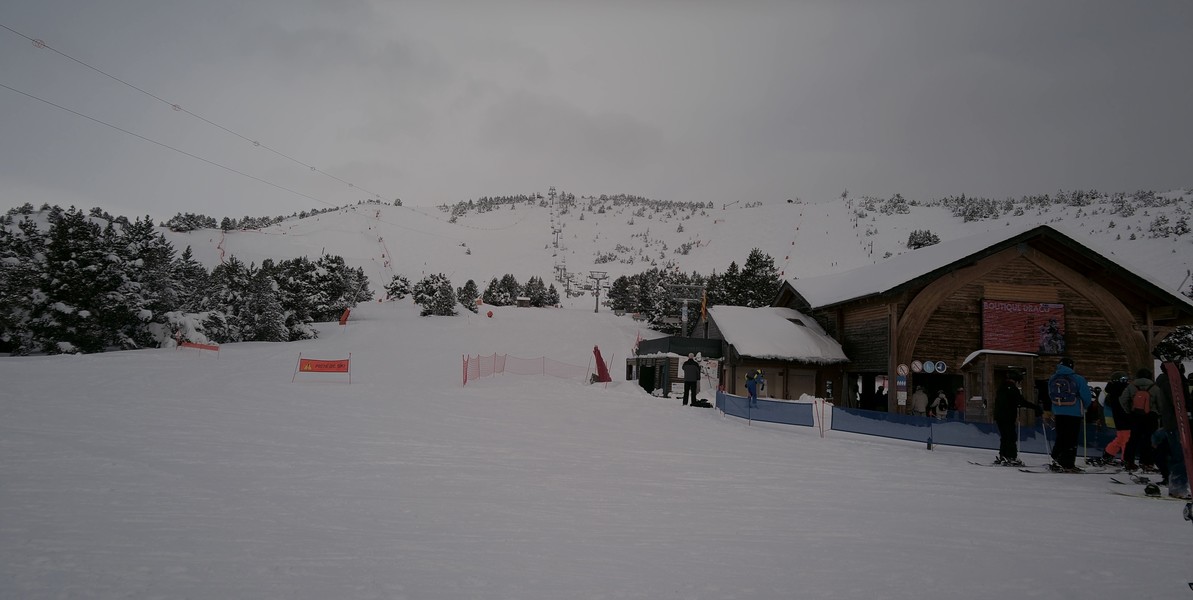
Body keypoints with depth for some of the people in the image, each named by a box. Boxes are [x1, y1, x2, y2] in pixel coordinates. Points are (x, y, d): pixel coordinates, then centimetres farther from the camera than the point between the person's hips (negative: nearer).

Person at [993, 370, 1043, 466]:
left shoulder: (1001, 388, 15)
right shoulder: (1013, 389, -12)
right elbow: (1022, 402, -17)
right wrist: (1036, 407, -12)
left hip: (999, 416, 9)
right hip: (1008, 418, -9)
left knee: (1004, 437, 15)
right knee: (1012, 437, -5)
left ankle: (1002, 456, 17)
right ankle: (1012, 458, -7)